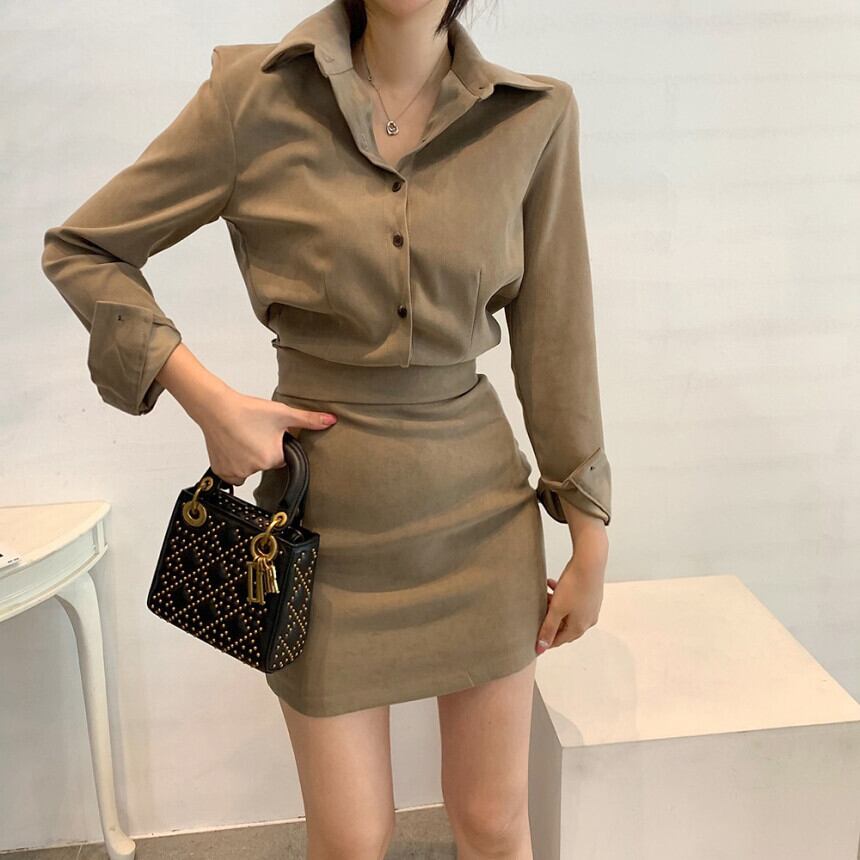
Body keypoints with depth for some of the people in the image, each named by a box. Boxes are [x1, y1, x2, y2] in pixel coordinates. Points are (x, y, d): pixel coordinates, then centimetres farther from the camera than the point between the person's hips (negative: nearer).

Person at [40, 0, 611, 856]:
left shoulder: (536, 117, -3)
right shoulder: (257, 92, -8)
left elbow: (555, 336, 1)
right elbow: (80, 249, 0)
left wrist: (591, 542, 4)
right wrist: (208, 400, -11)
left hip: (480, 504, 2)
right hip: (325, 506, -1)